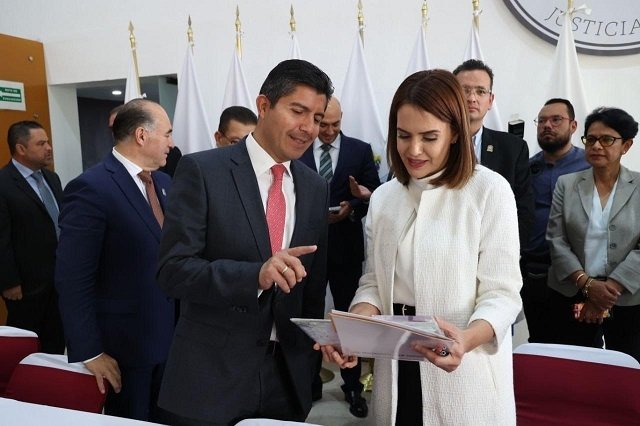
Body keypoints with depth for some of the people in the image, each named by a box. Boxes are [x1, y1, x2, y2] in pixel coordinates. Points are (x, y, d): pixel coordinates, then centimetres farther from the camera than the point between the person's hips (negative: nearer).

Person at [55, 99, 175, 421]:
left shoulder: (164, 182, 6)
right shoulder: (91, 188, -18)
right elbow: (72, 280, -19)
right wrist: (90, 352, -16)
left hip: (167, 338, 7)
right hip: (120, 346, -6)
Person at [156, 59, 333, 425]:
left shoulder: (316, 188, 5)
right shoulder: (202, 171, -9)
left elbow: (314, 284, 10)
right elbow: (173, 270, -15)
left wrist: (309, 360, 12)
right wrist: (256, 274, -28)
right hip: (211, 377, -4)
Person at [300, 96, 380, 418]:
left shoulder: (360, 150, 2)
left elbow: (374, 194, 0)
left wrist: (352, 209, -17)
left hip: (345, 246, 0)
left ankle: (353, 387, 23)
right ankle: (310, 381, 29)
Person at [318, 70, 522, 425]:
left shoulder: (490, 190, -10)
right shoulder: (383, 197, 4)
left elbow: (502, 293, -12)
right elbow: (374, 284, 5)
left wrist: (466, 339, -30)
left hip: (465, 375, -4)